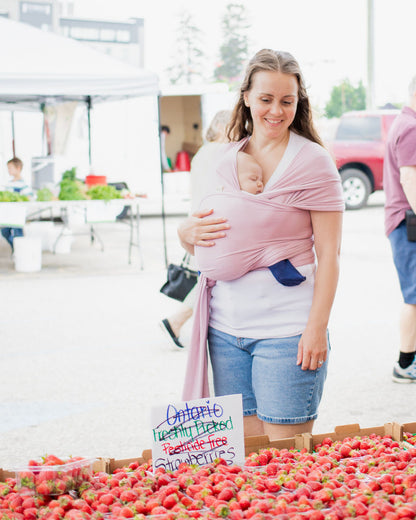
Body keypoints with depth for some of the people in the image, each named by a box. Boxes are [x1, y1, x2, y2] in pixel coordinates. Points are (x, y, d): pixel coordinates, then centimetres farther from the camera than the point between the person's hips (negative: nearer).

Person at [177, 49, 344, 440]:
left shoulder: (311, 161, -3)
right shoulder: (227, 159, 12)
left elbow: (329, 253, -6)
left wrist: (317, 327, -13)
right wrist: (188, 233, -2)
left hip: (285, 328, -5)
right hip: (225, 326, 5)